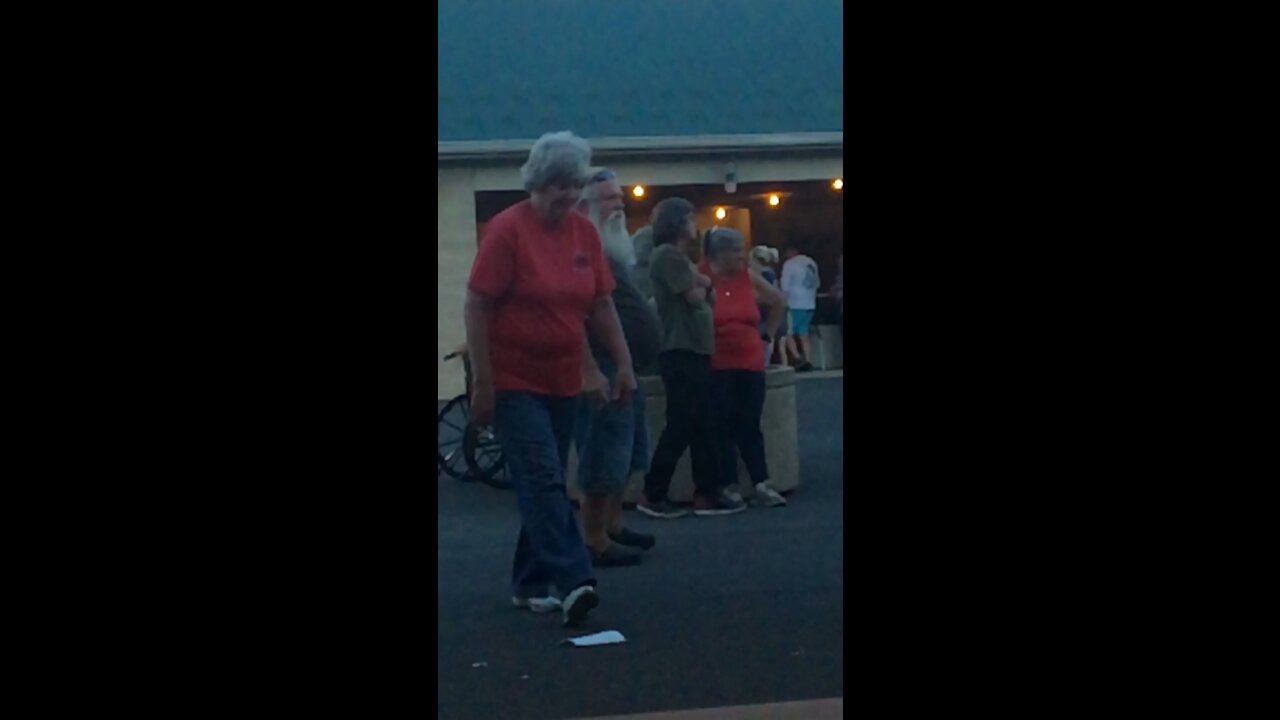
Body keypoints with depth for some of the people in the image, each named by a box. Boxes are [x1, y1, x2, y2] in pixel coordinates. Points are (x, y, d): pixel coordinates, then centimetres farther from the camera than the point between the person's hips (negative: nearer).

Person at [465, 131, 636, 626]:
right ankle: (575, 582, -20)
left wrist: (623, 363, 6)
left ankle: (531, 585, 20)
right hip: (514, 382, -6)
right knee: (544, 481, -14)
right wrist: (482, 382, -15)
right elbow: (476, 307, -13)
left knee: (542, 484, 11)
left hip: (562, 382, 6)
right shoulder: (507, 229, -12)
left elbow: (601, 305, 13)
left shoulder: (585, 232, 6)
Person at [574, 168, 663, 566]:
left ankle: (613, 525, 28)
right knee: (605, 459, -6)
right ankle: (595, 542, 0)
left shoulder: (608, 249, 17)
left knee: (623, 457, 18)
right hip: (605, 369, -11)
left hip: (624, 368, 11)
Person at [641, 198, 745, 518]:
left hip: (696, 350, 10)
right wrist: (699, 286, 6)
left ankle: (706, 493, 10)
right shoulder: (666, 254, -10)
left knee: (701, 426, 8)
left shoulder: (680, 257, 21)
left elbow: (706, 288, 17)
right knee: (682, 425, -9)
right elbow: (696, 296, -13)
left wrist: (700, 283, -3)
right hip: (680, 351, -10)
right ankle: (652, 495, -4)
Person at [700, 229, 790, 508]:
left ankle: (761, 486, 5)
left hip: (750, 364, 4)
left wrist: (767, 334, 17)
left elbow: (779, 302, 21)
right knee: (724, 427, -3)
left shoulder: (749, 277, 7)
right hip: (716, 367, -4)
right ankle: (729, 488, 1)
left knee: (750, 426, 4)